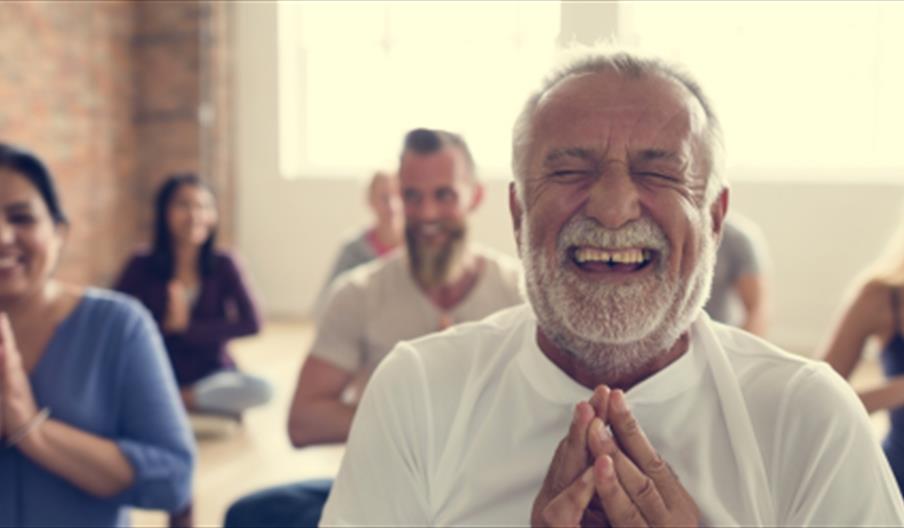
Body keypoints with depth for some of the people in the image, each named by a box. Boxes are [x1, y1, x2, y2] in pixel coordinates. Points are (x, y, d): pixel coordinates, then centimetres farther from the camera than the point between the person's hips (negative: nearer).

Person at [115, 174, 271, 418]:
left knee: (260, 389, -31)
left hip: (213, 376, 1)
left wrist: (187, 327, -15)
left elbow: (251, 323, -12)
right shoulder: (141, 266, -3)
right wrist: (164, 324, -19)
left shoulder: (223, 265, -3)